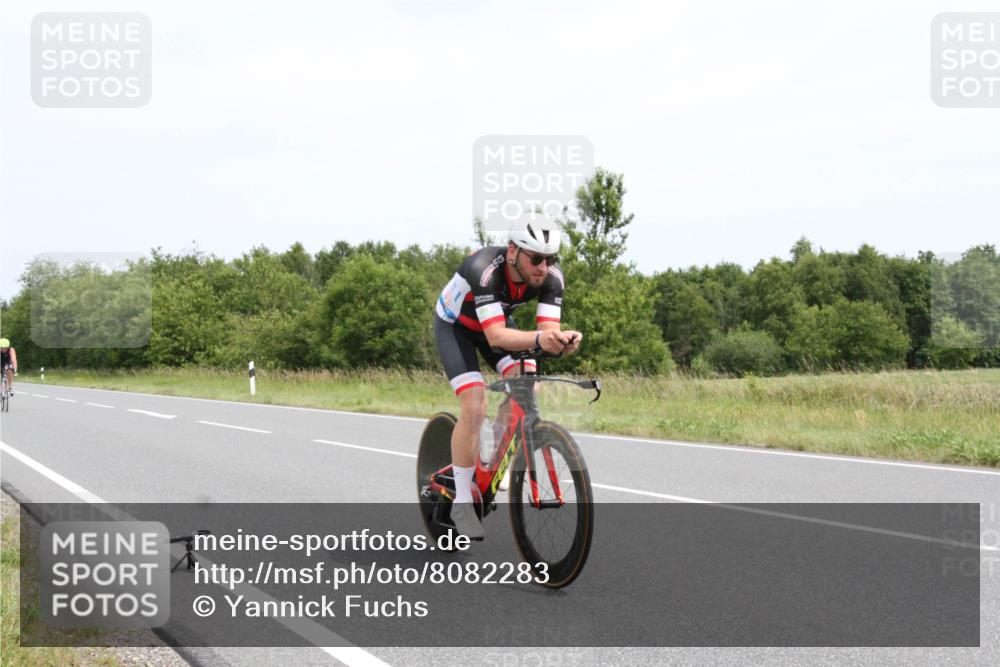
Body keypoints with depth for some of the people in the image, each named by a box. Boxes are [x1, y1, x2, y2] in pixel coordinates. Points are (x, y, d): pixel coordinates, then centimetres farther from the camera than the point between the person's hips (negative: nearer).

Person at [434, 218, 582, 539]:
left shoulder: (552, 277, -25)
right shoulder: (484, 269, -40)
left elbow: (548, 329, -29)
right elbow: (496, 336, -46)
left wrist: (561, 341, -53)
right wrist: (538, 338, -63)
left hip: (497, 320, 5)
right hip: (455, 324, -5)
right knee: (474, 407, -20)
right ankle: (462, 503, -7)